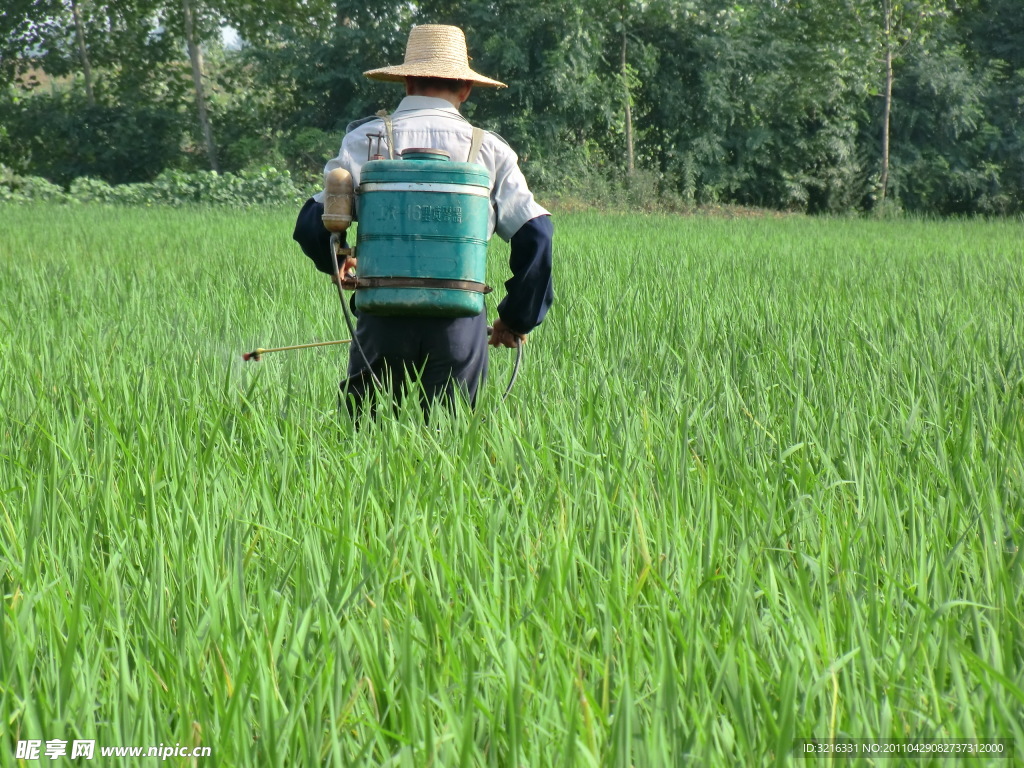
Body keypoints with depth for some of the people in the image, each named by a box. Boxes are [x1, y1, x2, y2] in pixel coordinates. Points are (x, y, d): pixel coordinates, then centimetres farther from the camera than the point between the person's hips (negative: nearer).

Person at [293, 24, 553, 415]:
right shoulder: (489, 149, 5)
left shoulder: (367, 139, 3)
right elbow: (535, 234, 1)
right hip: (459, 323, 0)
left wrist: (336, 264, 18)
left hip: (384, 316, 0)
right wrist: (517, 318, 11)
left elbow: (313, 224, -4)